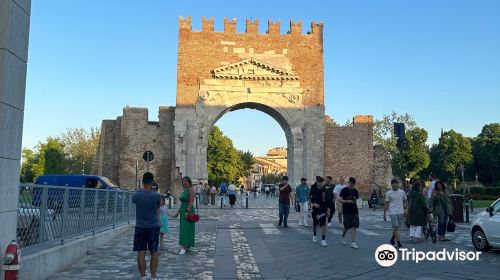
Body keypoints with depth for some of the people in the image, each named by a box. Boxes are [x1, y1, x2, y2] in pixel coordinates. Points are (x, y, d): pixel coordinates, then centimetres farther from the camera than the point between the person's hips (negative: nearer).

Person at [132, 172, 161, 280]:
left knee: (141, 252, 5)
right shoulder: (156, 195, -10)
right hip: (154, 226, -1)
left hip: (140, 227, 1)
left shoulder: (136, 195, -7)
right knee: (154, 252, 7)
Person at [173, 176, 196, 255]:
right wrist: (178, 212, 22)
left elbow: (191, 202, -19)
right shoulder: (184, 190, 15)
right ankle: (186, 246, 18)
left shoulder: (190, 190, -12)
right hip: (183, 210, 10)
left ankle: (184, 247, -9)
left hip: (188, 210, -10)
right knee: (183, 228, 11)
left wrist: (187, 211, -27)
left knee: (186, 228, -10)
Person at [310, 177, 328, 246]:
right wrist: (314, 204, -31)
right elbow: (311, 199, -10)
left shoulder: (325, 190, 3)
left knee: (323, 225, -10)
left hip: (323, 210, 1)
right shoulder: (313, 190, -4)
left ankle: (323, 240, -7)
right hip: (315, 210, -1)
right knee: (315, 224, 13)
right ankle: (314, 236, 40)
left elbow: (327, 200, 9)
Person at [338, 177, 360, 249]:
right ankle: (343, 237, 30)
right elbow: (339, 199, -15)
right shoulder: (344, 190, -8)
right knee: (347, 227, 1)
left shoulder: (355, 191, 10)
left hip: (354, 212, 5)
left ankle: (353, 242, 2)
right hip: (346, 212, -5)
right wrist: (348, 201, -21)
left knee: (354, 227, -1)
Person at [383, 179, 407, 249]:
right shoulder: (388, 193, -1)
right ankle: (399, 244, -10)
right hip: (393, 212, -3)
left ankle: (392, 240, 34)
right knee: (396, 228, -11)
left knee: (396, 228, 11)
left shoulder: (402, 192, 5)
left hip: (400, 212, 3)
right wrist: (384, 214, 2)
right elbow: (386, 204, 3)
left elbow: (405, 202, 13)